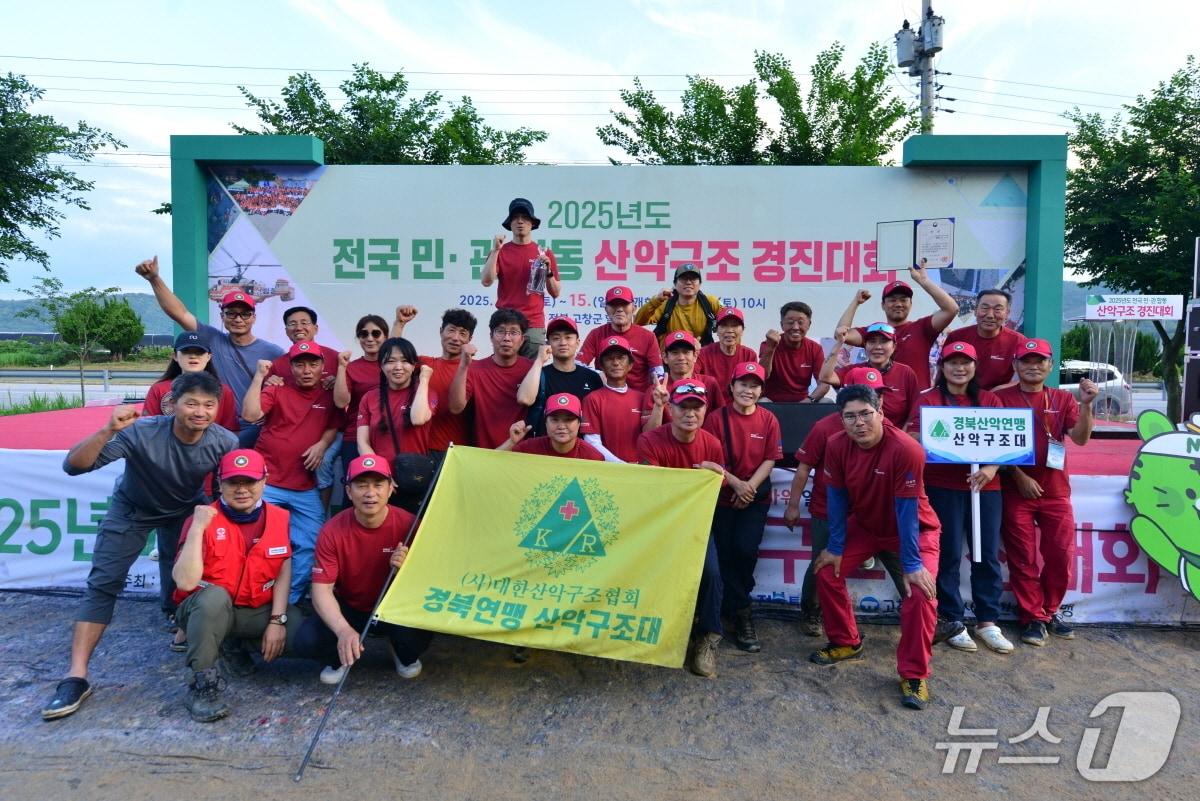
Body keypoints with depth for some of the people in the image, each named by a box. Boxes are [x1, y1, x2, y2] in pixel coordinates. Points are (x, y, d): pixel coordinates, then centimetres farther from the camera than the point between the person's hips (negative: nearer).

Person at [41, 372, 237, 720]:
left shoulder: (225, 443, -29)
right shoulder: (142, 432, -35)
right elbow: (73, 465, -38)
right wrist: (109, 430, -51)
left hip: (186, 513, 1)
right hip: (133, 509, -1)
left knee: (180, 585, -2)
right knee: (103, 583, -11)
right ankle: (77, 676, -7)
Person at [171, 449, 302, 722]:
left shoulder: (279, 517, -5)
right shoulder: (204, 519, -16)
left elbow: (283, 572, -3)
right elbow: (186, 582, -28)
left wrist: (277, 620, -11)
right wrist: (197, 529, -32)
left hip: (257, 612, 4)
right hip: (206, 610, -4)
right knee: (214, 595, -38)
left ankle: (234, 645, 9)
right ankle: (202, 684, -22)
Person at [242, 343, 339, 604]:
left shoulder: (328, 397, 7)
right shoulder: (276, 390, 0)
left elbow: (333, 427, 11)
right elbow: (250, 414, -14)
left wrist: (322, 444, -9)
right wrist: (259, 376, -17)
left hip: (306, 489, 3)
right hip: (266, 484, -3)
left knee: (310, 546, 3)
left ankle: (290, 600, 17)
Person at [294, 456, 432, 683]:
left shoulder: (408, 525, -19)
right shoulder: (333, 531, -17)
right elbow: (322, 589, -20)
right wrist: (344, 630, -38)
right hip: (349, 608, 1)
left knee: (418, 637, -32)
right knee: (306, 641, -26)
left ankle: (404, 655, 8)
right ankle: (341, 657, 11)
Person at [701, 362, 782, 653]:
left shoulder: (768, 420, -1)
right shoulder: (716, 418, -6)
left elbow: (770, 460, -2)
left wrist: (750, 486, -15)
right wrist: (736, 484, -16)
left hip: (756, 496, 1)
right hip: (723, 496, 0)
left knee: (746, 549, -12)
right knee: (727, 553, 0)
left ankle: (734, 605, 13)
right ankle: (742, 613, 14)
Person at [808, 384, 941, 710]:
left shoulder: (906, 449, -33)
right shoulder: (836, 446, -19)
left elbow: (906, 511, -29)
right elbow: (836, 498, -9)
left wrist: (912, 564, -24)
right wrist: (835, 547, -5)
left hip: (915, 528, -5)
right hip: (864, 524, 5)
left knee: (920, 591, -21)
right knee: (826, 569, -2)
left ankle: (913, 674, -3)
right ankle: (846, 643, 20)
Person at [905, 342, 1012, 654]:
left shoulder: (990, 400, 11)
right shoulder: (928, 399, 2)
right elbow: (915, 440, -4)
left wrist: (991, 468, -11)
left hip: (985, 485, 3)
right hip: (943, 486, -3)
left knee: (988, 555, 6)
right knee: (948, 555, 2)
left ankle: (987, 622, 18)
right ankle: (951, 621, 13)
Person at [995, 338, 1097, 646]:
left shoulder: (1063, 399, 7)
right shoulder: (1002, 398, -2)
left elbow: (1081, 439, -5)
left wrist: (1086, 404, -18)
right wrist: (1020, 477, -13)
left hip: (1056, 492, 3)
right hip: (1015, 491, -3)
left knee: (1061, 555, 6)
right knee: (1023, 558, 2)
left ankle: (1050, 611, 26)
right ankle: (1033, 618, 15)